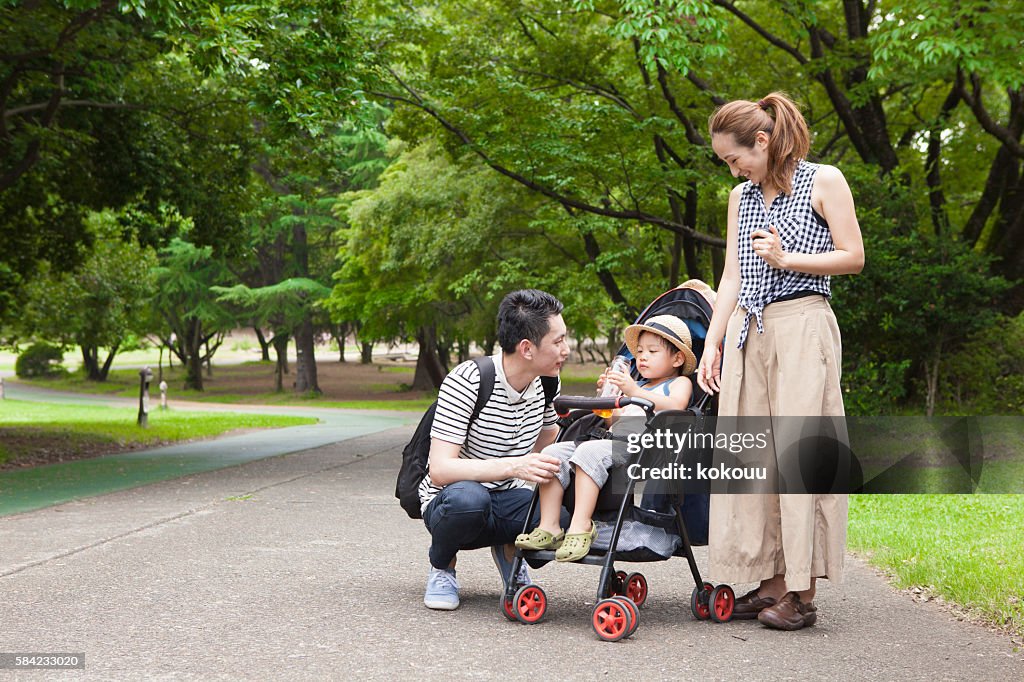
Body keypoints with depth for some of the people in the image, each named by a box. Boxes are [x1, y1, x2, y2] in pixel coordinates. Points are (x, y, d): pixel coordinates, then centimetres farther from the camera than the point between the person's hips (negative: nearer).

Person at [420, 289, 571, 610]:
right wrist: (514, 466, -41)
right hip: (447, 505, -5)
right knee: (468, 497, -41)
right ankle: (442, 567, -6)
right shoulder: (466, 381, -22)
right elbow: (440, 470, -29)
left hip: (506, 503, 5)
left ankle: (510, 550, 9)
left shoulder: (545, 384, -1)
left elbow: (548, 442, 17)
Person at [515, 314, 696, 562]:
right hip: (617, 441, 8)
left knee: (590, 451, -35)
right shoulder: (637, 385, 37)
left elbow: (676, 406, -10)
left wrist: (635, 392, -17)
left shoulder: (680, 382, 14)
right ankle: (549, 528, -19)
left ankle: (581, 526, -40)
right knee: (554, 453, -12)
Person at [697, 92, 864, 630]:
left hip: (802, 326, -6)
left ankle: (802, 592, -7)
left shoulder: (823, 182, 2)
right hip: (747, 331, 6)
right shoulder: (742, 197, 18)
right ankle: (770, 581, 5)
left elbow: (854, 257, -1)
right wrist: (711, 344, 10)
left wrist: (786, 258, -11)